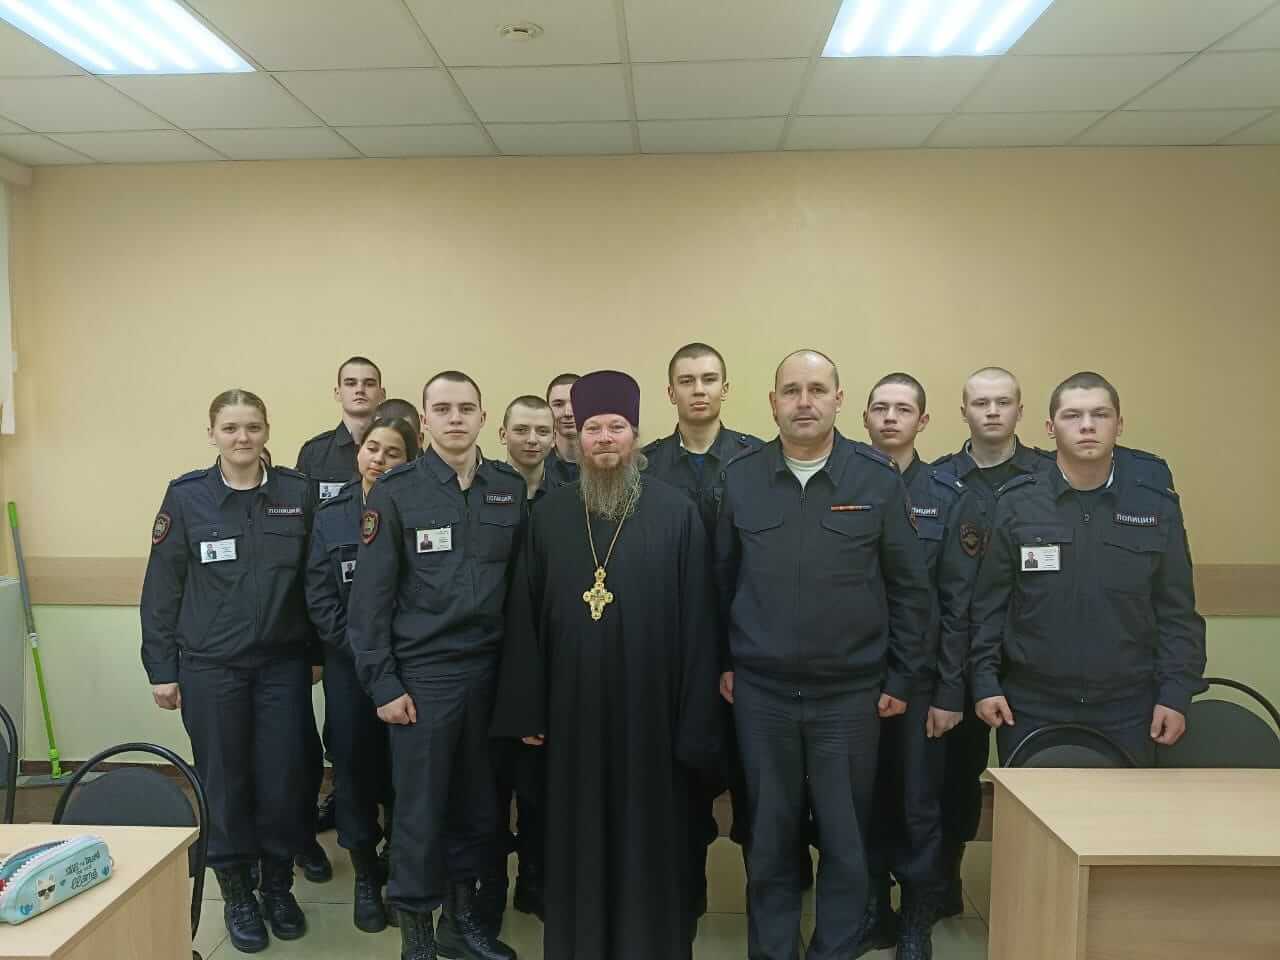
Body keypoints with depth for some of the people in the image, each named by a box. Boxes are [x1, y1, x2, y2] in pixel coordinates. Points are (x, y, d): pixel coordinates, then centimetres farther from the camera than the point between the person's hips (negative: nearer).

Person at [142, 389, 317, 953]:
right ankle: (237, 895, 28)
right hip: (210, 666, -1)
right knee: (224, 783, 9)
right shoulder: (186, 496, -4)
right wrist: (161, 668, -2)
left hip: (283, 665, 1)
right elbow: (162, 588, -1)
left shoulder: (298, 493, -1)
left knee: (283, 780, 5)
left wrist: (317, 651, 5)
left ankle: (278, 887, 28)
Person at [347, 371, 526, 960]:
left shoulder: (511, 489, 3)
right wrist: (382, 683, -8)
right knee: (420, 809, 7)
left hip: (490, 669, 3)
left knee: (478, 804, 13)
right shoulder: (395, 491, -5)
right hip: (422, 673, -3)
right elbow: (370, 595, -6)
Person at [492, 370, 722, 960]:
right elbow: (524, 618, 5)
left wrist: (696, 723, -8)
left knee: (648, 837, 10)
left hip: (650, 709, -2)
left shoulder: (677, 513, -5)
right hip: (572, 710, 3)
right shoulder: (550, 514, 4)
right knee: (576, 837, 14)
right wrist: (527, 711, 2)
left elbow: (697, 623, -6)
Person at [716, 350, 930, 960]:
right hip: (761, 692, 1)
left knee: (845, 838, 10)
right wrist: (722, 662, 6)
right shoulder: (740, 479, 1)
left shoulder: (878, 479, -4)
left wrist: (901, 678, 0)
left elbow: (909, 587, 0)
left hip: (850, 694, -1)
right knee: (769, 836, 12)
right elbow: (720, 579, 8)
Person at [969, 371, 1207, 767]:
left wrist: (1176, 693, -2)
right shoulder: (1016, 503, -2)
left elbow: (1176, 614, 4)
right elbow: (989, 604, 1)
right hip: (1030, 707, -1)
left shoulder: (1158, 507, 2)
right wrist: (985, 682, -4)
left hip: (1126, 710, 1)